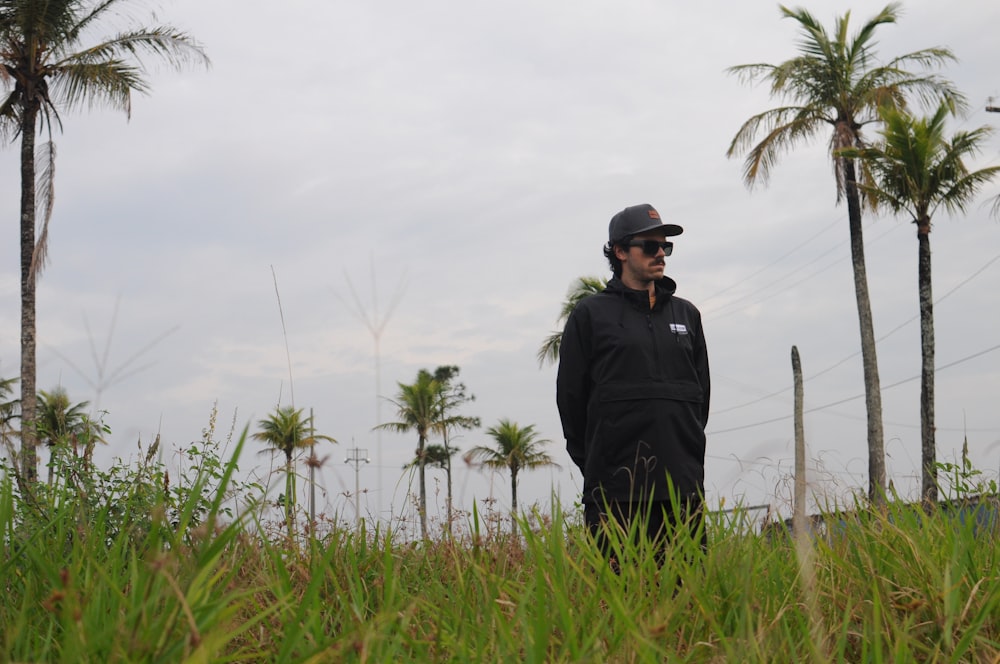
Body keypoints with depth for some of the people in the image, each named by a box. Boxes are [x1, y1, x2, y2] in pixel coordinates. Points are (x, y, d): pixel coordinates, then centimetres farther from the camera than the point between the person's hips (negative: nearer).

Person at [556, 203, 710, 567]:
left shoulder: (686, 314, 16)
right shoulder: (591, 314, 3)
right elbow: (570, 395, 4)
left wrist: (687, 452, 13)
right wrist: (595, 465, 4)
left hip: (682, 486, 4)